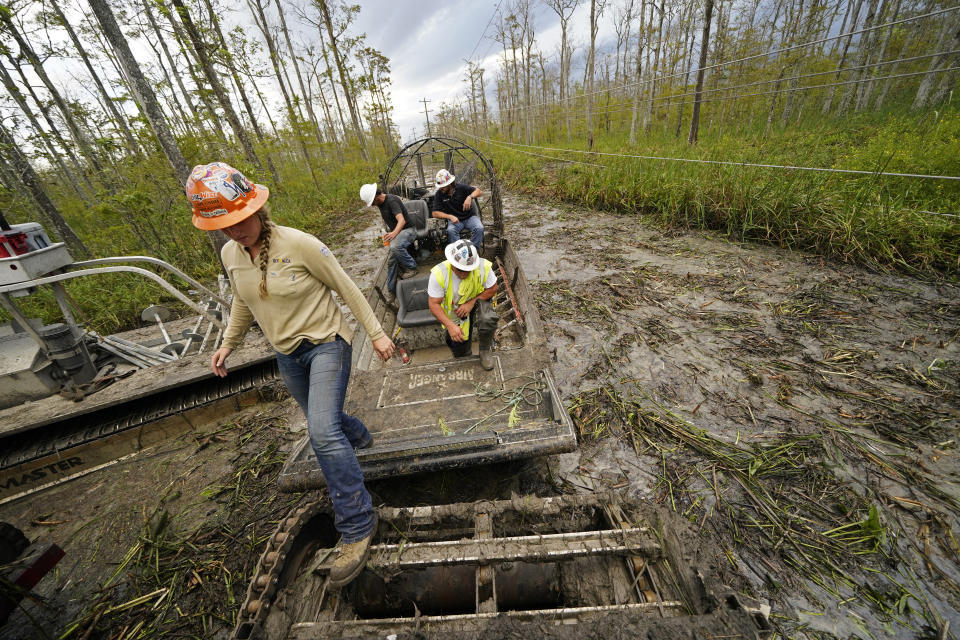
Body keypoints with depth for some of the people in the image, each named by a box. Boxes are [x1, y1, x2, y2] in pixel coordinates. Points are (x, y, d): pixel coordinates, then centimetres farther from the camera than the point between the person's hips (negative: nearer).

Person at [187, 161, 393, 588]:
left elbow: (346, 287, -12)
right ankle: (358, 438, 56)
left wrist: (376, 333, -12)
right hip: (287, 355, 7)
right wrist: (228, 344, 18)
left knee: (323, 432, -21)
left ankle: (356, 526, -7)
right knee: (323, 420, 23)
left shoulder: (299, 244, -18)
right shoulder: (229, 255, 0)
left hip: (326, 343, -7)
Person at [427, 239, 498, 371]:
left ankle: (485, 351, -5)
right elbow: (434, 304, -23)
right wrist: (450, 325, -34)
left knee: (488, 320, -35)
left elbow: (492, 289, -11)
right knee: (460, 353, 2)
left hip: (477, 301, 0)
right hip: (454, 312, 0)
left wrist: (471, 303, -24)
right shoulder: (439, 273, -29)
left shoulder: (484, 266, -26)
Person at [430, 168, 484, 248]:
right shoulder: (439, 194, -4)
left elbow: (479, 192, -4)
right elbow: (434, 213, -6)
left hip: (469, 217, 0)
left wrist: (470, 197, -26)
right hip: (454, 220, 0)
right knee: (450, 230, -34)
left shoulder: (461, 187, -6)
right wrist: (450, 216, -20)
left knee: (479, 228, -29)